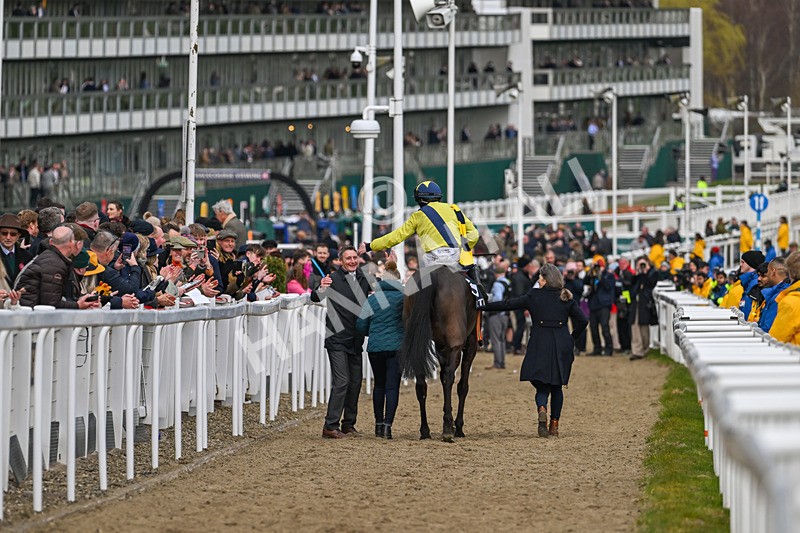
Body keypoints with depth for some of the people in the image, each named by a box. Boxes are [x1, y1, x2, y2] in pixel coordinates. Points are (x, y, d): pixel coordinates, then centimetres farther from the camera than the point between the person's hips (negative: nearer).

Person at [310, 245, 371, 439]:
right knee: (341, 382, -12)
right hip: (337, 339, -6)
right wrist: (321, 289, -42)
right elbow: (315, 298, -21)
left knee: (355, 382, 11)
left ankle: (349, 424, 21)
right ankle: (330, 426, -10)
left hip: (356, 340, 6)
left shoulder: (363, 279, 7)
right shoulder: (333, 279, -10)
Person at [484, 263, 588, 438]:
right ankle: (554, 425, 11)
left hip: (540, 345, -2)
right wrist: (572, 339, 12)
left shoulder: (533, 296, -1)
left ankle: (542, 410, -27)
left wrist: (483, 306, 8)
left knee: (542, 386, 3)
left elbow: (507, 305, 0)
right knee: (557, 387, 14)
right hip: (562, 347, 2)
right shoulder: (566, 299, 4)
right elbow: (582, 320, 0)